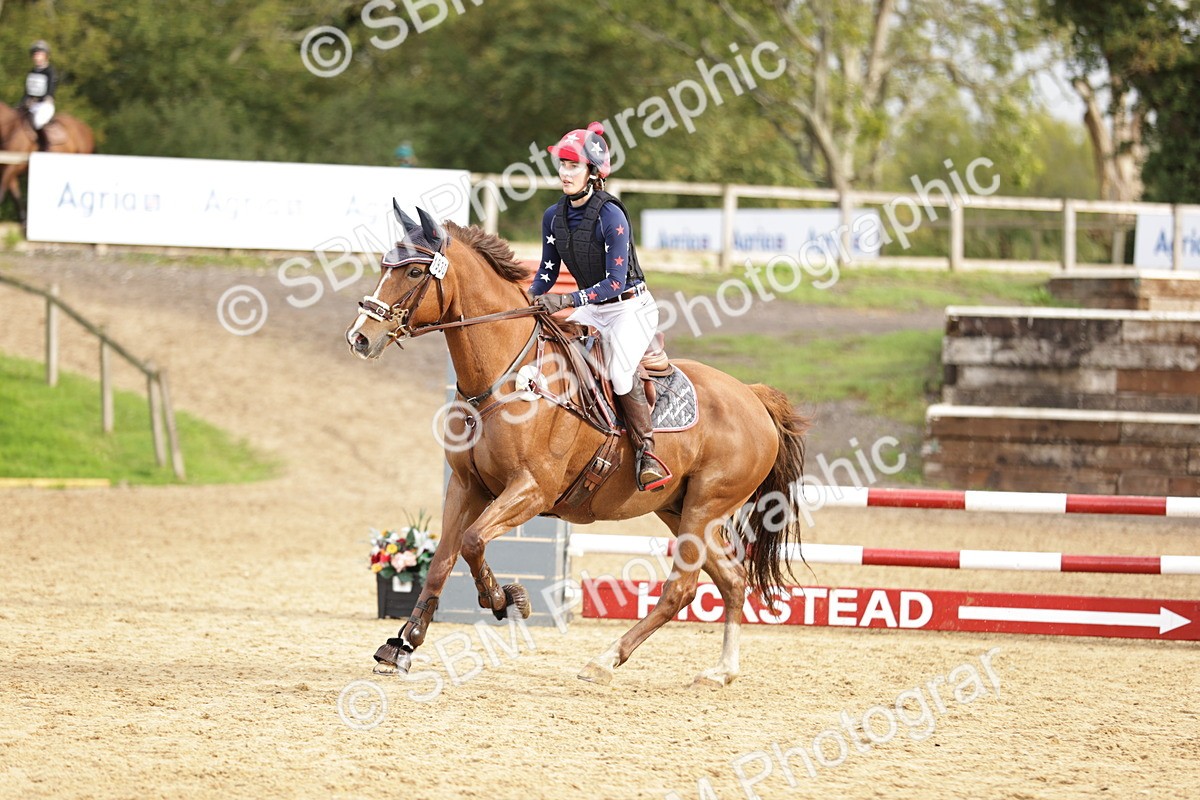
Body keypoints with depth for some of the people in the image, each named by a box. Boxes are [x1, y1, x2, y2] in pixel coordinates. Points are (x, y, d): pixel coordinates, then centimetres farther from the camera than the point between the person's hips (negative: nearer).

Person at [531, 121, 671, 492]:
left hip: (631, 308, -8)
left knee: (620, 371, -26)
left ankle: (647, 451, -17)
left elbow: (615, 282, -24)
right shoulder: (554, 217, 0)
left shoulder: (610, 216, -21)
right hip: (592, 309, 8)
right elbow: (548, 271, 10)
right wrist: (527, 299, -9)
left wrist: (567, 301, -32)